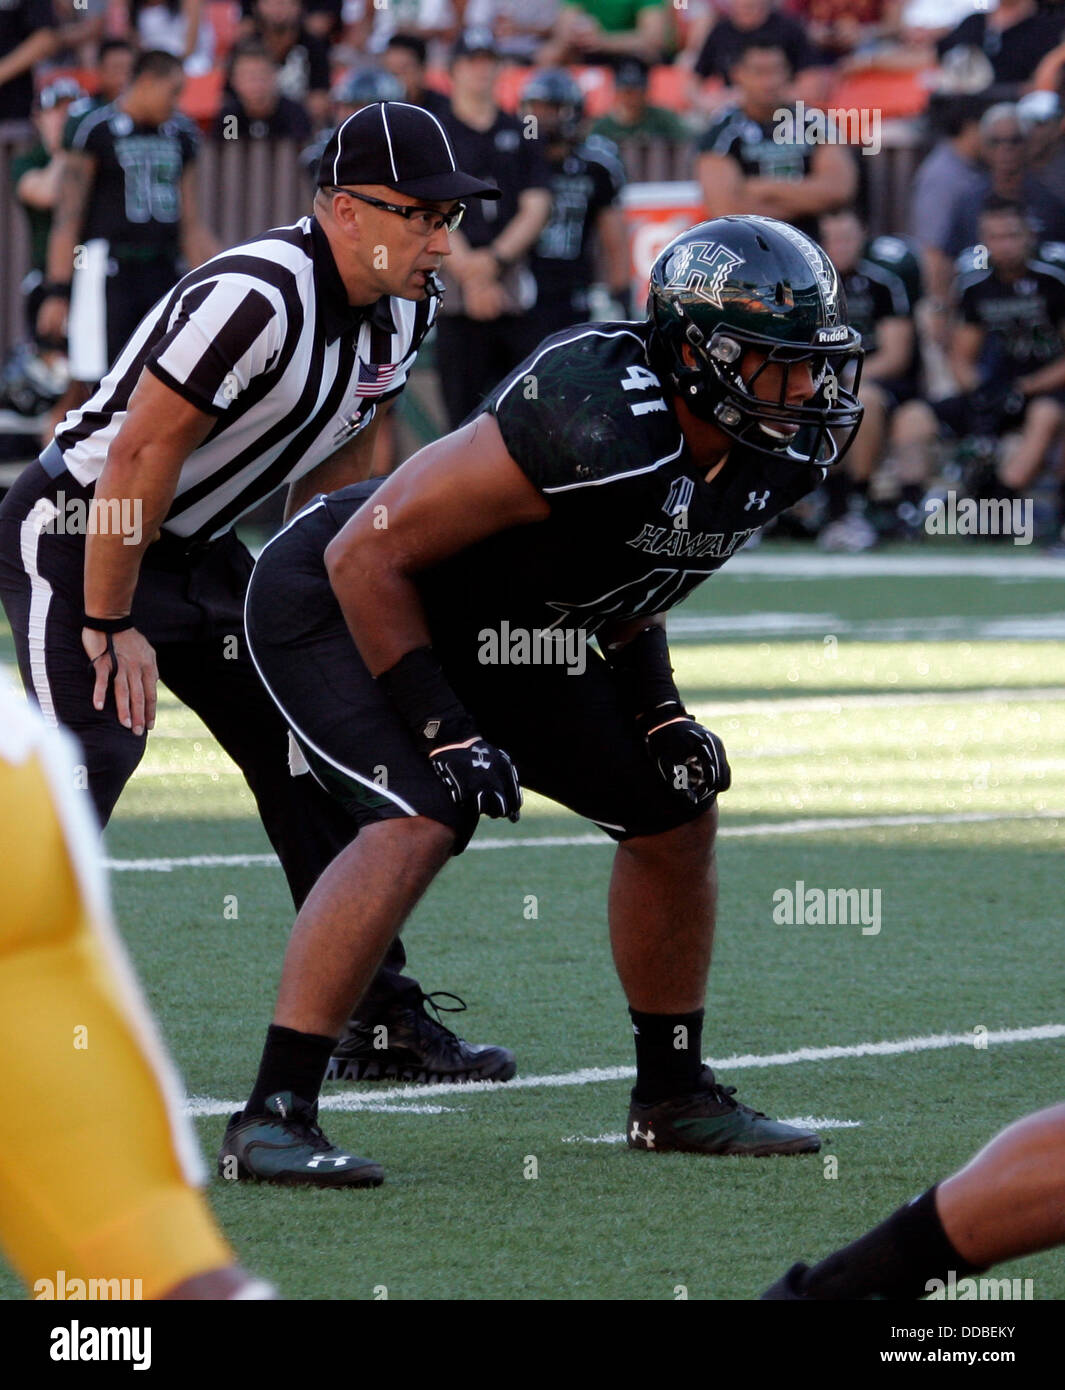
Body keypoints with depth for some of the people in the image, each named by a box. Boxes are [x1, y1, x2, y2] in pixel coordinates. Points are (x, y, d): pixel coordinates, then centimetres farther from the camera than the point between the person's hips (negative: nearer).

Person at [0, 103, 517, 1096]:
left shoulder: (400, 311, -2)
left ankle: (380, 1018, 13)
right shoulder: (255, 300, -30)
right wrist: (112, 625, -23)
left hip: (196, 548, 9)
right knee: (85, 759, -20)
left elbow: (334, 464, 11)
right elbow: (139, 458, -28)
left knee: (312, 759, 6)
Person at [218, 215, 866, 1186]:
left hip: (491, 632, 9)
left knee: (676, 811, 9)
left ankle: (674, 1098, 25)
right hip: (339, 605, -9)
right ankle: (274, 1115, -27)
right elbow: (368, 558, -30)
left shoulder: (769, 458, -10)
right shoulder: (594, 426, -37)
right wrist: (443, 734, -27)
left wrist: (656, 710, 1)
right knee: (421, 821, -30)